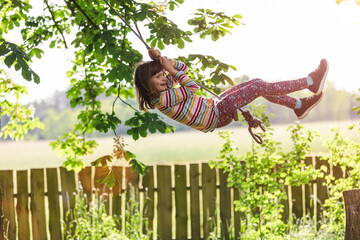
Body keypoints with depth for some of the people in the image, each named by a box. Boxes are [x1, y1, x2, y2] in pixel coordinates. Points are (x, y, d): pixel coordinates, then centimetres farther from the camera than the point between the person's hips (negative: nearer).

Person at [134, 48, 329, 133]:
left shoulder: (164, 90, 3)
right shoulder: (162, 99, -24)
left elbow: (182, 68, 13)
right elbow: (191, 88, -21)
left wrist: (161, 60, -2)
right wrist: (171, 69, -14)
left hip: (214, 105, 10)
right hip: (217, 114, -10)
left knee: (258, 83, 8)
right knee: (260, 87, -12)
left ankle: (299, 106, 19)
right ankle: (311, 81, -2)